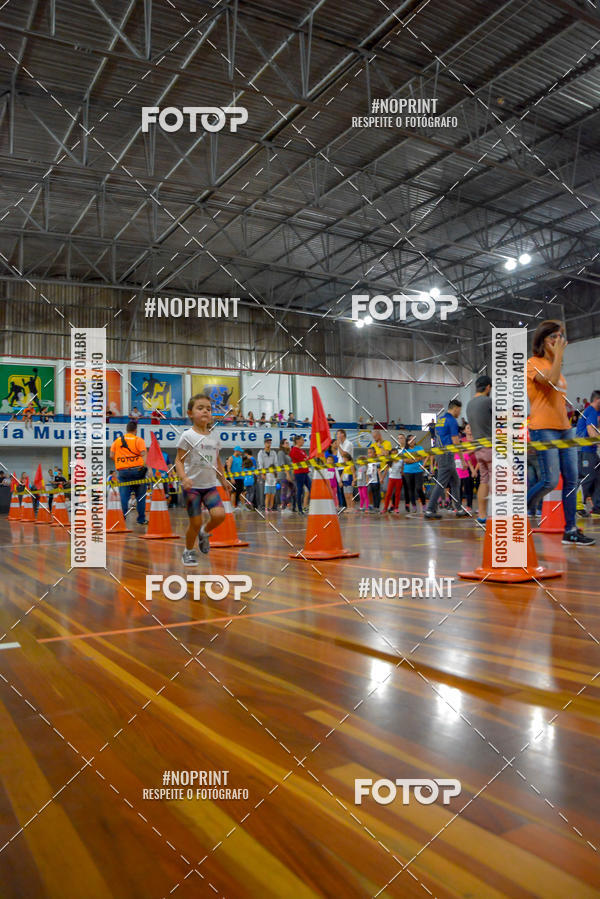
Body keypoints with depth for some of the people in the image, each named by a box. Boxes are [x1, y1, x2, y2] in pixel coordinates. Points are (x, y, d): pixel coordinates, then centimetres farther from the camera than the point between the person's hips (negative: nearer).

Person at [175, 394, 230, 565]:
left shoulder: (214, 436, 8)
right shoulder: (187, 436, -7)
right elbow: (179, 460, -8)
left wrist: (223, 479, 18)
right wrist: (183, 477, -23)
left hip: (210, 485, 4)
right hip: (192, 486, -4)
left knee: (219, 514, -14)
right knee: (195, 522, -3)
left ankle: (204, 533, 18)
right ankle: (188, 551, 22)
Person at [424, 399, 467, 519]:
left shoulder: (440, 419, 16)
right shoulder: (452, 420, -11)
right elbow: (455, 442, -14)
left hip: (440, 454, 10)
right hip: (447, 455, -10)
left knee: (455, 482, 14)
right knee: (441, 483, -7)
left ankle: (459, 509, 17)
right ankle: (430, 510, -7)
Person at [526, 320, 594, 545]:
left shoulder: (555, 365, 20)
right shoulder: (533, 363, -4)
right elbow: (551, 380, -24)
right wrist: (559, 353, -17)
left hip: (564, 428, 8)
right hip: (544, 428, -8)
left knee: (571, 480, 2)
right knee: (550, 481, -12)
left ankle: (571, 531, 6)